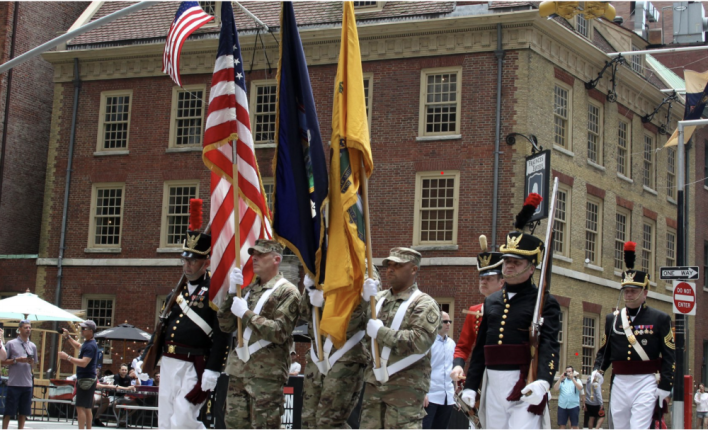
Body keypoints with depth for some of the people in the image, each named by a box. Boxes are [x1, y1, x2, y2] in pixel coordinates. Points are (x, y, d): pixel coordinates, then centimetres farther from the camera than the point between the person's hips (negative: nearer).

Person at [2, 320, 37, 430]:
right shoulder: (11, 344, 0)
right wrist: (17, 360, -14)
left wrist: (31, 362, -2)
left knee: (23, 412, 6)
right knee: (9, 411, -1)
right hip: (14, 383, -4)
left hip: (27, 384, 4)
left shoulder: (33, 346, 13)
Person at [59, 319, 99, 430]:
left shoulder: (90, 345, -18)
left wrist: (67, 357, -25)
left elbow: (84, 363, -28)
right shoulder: (87, 342, 15)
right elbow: (78, 346, 38)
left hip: (86, 380, -11)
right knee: (87, 408, 13)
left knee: (80, 407, -14)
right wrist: (68, 337, 28)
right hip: (85, 380, 11)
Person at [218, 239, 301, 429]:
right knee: (235, 425, 8)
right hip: (238, 370, 7)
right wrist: (232, 293, 0)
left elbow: (280, 332, -15)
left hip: (266, 373, -7)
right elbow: (226, 325, 13)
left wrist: (247, 314, -12)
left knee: (264, 427, -6)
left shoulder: (287, 292, -4)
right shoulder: (249, 289, 18)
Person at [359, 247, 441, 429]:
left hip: (406, 386, -7)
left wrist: (380, 332, -16)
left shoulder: (424, 304, -5)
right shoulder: (378, 299, 15)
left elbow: (420, 341, -20)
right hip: (374, 383, 7)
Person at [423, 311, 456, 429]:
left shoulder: (451, 343, 12)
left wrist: (454, 391, 15)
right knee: (424, 427, -5)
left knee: (441, 428, 9)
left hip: (447, 397, 6)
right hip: (430, 396, -6)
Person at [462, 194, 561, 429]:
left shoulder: (545, 302, -4)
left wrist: (543, 381, -33)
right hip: (493, 384, 6)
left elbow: (549, 345, -17)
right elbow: (480, 347, 17)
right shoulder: (491, 302, 15)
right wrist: (470, 385, 12)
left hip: (526, 388, -6)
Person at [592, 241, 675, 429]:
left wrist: (665, 386, -9)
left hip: (645, 384, -4)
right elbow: (604, 350, 15)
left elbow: (669, 356, -2)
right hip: (619, 384, 5)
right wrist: (597, 370, -4)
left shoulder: (660, 319, 0)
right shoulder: (612, 319, 10)